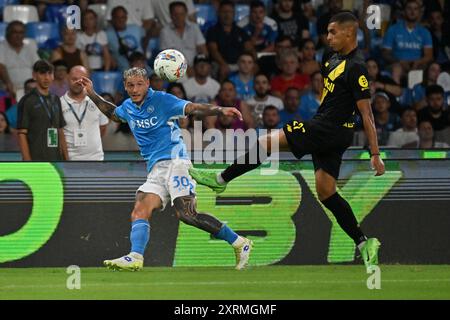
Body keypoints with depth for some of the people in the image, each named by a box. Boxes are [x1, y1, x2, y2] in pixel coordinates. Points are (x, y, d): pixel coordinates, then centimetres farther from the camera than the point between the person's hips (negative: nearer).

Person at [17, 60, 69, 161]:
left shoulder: (55, 100, 15)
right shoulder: (27, 101, -4)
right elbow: (22, 134, -8)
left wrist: (66, 159, 12)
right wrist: (28, 163, -16)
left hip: (56, 160, 6)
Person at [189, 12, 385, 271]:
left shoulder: (356, 68, -16)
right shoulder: (337, 60, 13)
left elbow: (367, 113, -18)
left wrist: (376, 154, -18)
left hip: (329, 130, -10)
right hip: (327, 132, 10)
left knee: (269, 141, -9)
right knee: (326, 193, 8)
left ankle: (220, 179, 0)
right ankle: (365, 244, 8)